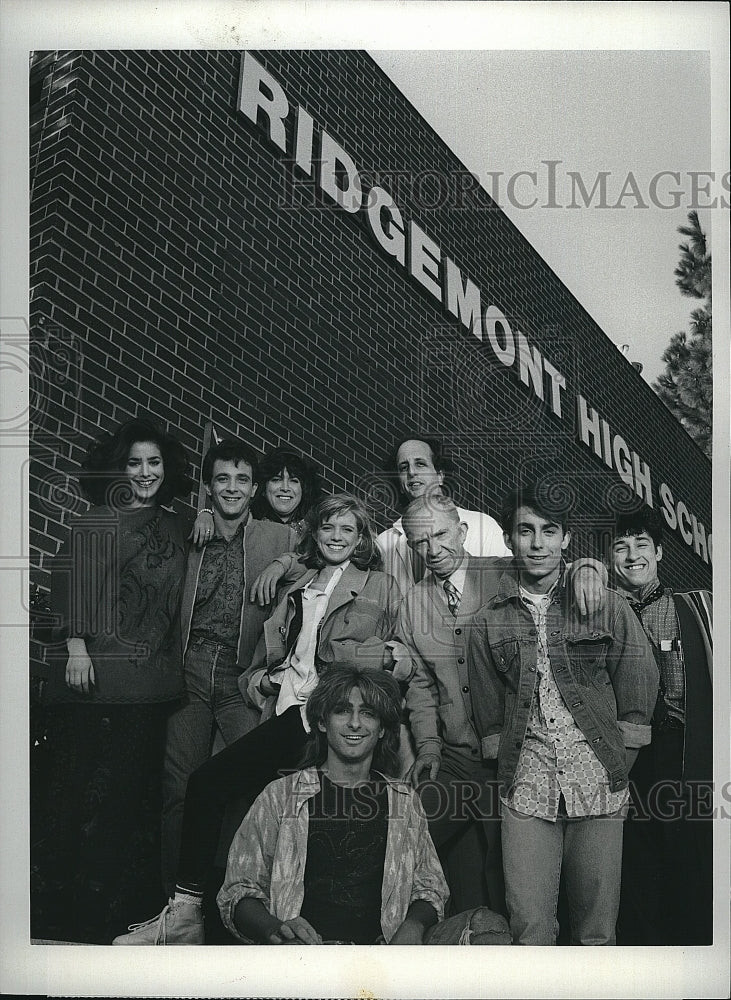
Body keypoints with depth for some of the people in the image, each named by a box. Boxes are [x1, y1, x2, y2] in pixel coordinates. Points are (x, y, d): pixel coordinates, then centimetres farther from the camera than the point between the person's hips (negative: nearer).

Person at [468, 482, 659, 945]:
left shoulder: (608, 606, 5)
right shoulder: (490, 622, 8)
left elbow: (640, 691, 6)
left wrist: (617, 764, 1)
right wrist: (507, 766, 4)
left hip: (599, 785, 0)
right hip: (526, 789, 1)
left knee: (597, 929, 5)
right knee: (530, 928, -3)